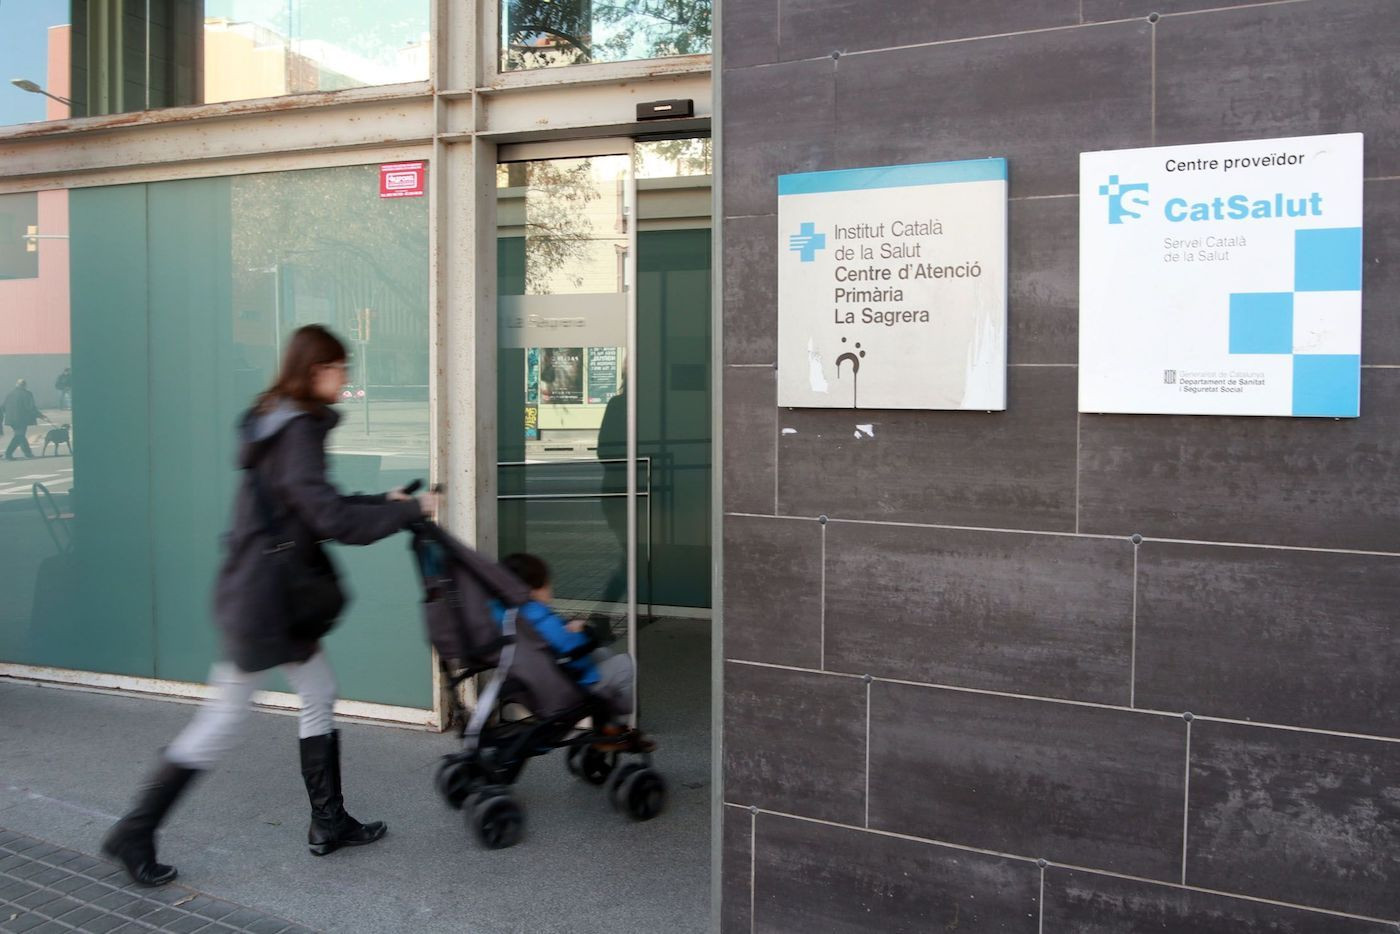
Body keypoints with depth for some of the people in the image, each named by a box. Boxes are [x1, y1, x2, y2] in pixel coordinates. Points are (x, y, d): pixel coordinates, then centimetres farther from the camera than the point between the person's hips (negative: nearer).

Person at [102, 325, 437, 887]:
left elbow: (314, 509, 18)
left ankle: (329, 824, 24)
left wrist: (382, 502, 11)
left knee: (319, 695, 15)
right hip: (262, 600, -10)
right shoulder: (297, 431, -20)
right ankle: (134, 833, 13)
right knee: (223, 720, 1)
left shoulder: (281, 423, 11)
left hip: (272, 597, 10)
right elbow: (331, 518, -26)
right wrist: (409, 511, -17)